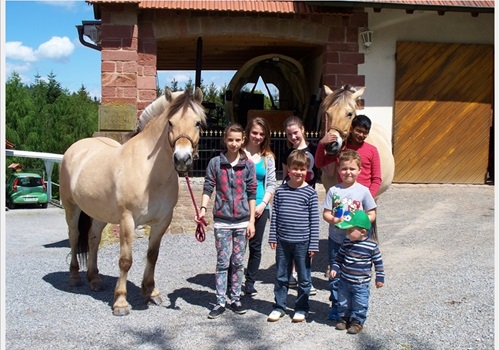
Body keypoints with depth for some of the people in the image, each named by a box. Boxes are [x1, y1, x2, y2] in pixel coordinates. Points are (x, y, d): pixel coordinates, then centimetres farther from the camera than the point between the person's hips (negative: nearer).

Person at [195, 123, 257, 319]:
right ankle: (220, 302, 11)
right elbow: (208, 188, -1)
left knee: (238, 262, 9)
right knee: (223, 262, 2)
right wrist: (203, 209, -16)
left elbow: (251, 194, 3)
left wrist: (251, 221, 0)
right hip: (222, 221, -1)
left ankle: (235, 299, 22)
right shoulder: (215, 163, 0)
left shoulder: (248, 165, 2)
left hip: (242, 221, 1)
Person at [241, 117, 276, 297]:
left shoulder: (268, 157, 7)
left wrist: (263, 204, -7)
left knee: (255, 246, 10)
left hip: (260, 207, 3)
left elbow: (271, 184, 4)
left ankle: (249, 284, 24)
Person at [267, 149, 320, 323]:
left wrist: (314, 244, -7)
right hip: (283, 241, 2)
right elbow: (274, 215, 6)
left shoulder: (310, 192, -5)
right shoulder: (280, 190, 2)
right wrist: (273, 237, 3)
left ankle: (302, 308, 25)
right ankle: (279, 306, 27)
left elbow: (314, 219, -5)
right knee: (281, 276, 13)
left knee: (304, 277, 10)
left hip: (302, 242, -2)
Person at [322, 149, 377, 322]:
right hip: (335, 239, 1)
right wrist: (335, 220, -19)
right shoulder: (334, 190, 0)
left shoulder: (363, 191, -3)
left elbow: (372, 215, 0)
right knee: (335, 275, 9)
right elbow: (326, 213, 2)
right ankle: (336, 306, 23)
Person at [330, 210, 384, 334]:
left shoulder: (372, 245, -15)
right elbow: (339, 257, 8)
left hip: (361, 283, -4)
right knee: (343, 302, 16)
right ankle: (344, 318, 35)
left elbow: (378, 262, -4)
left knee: (359, 305, 8)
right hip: (344, 281, 4)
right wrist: (334, 268, -3)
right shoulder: (347, 242, -4)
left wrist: (379, 278, 0)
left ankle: (357, 321, 26)